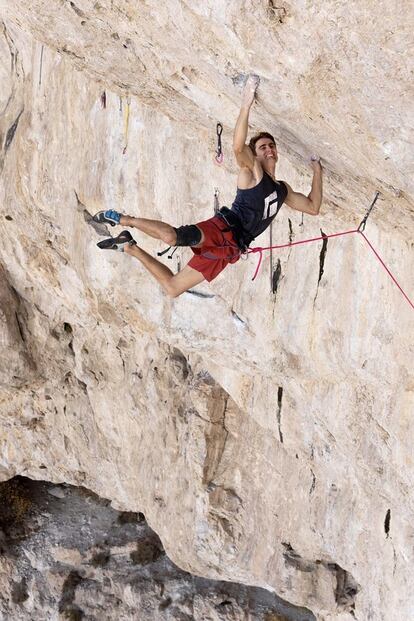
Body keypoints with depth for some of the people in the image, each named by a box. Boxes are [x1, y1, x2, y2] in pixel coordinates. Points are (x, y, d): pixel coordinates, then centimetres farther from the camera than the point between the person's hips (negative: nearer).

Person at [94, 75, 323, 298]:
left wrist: (317, 172, 23)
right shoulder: (252, 171, 0)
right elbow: (238, 147, -21)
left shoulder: (283, 190, 24)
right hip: (222, 229, -7)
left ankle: (130, 248, 22)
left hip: (229, 249, 7)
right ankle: (123, 220, -9)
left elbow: (313, 207, 28)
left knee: (172, 288, 5)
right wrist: (246, 105, -30)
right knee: (170, 236, -37)